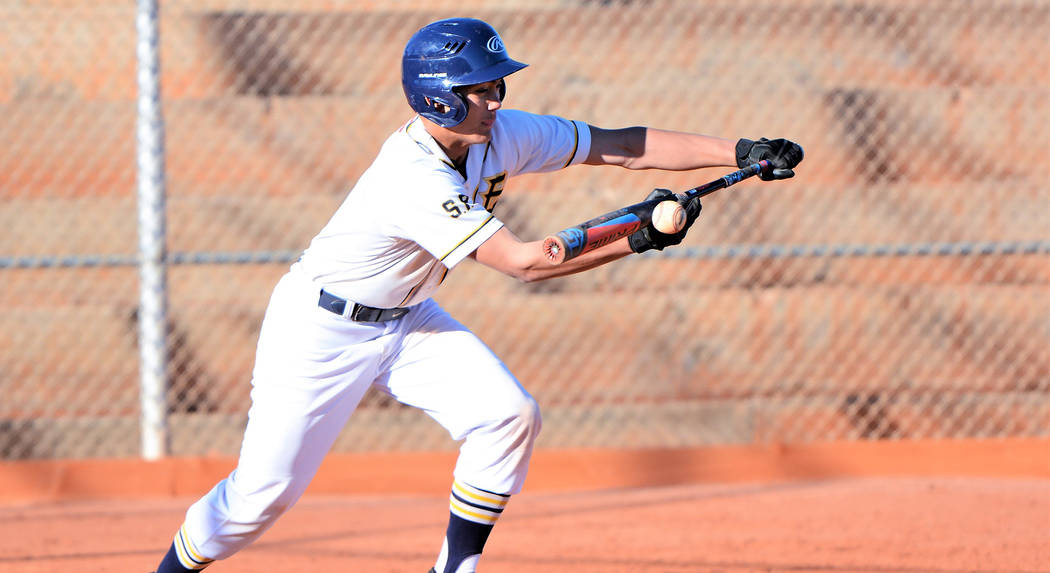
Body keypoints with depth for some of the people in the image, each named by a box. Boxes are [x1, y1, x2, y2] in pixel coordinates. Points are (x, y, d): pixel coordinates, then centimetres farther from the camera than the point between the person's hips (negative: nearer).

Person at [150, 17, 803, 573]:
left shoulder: (501, 136, -12)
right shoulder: (413, 177, -35)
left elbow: (624, 145, -9)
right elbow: (524, 262, -36)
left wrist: (742, 150, -16)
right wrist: (638, 239, -35)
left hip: (407, 319, 7)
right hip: (320, 324, -7)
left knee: (510, 415, -12)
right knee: (267, 490, -7)